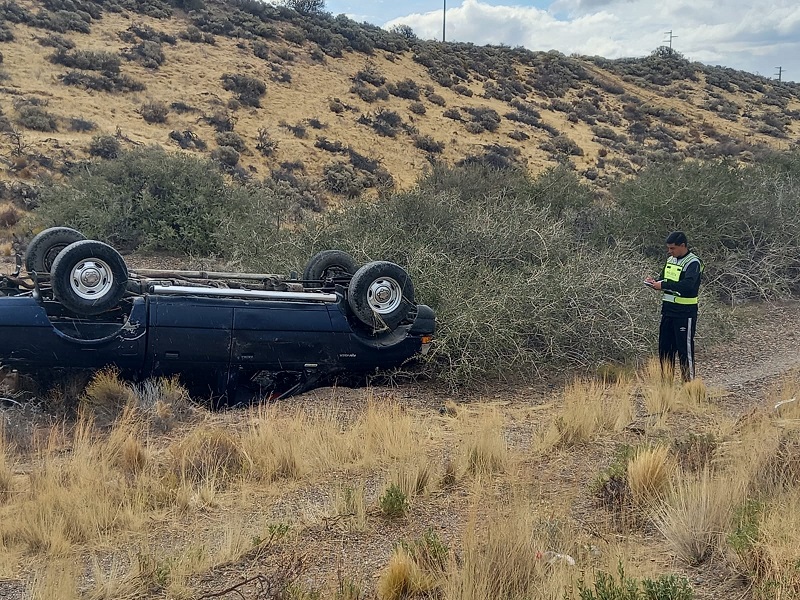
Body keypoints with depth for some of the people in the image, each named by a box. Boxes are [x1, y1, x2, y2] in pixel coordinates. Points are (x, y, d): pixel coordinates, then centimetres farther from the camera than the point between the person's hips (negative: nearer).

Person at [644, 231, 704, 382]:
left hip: (685, 313, -8)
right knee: (664, 347, 11)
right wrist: (654, 282, -2)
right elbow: (663, 280, 21)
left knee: (685, 349, -3)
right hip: (668, 310, 8)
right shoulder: (670, 260, 13)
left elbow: (688, 285, -28)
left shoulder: (693, 262, -13)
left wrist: (663, 285, -30)